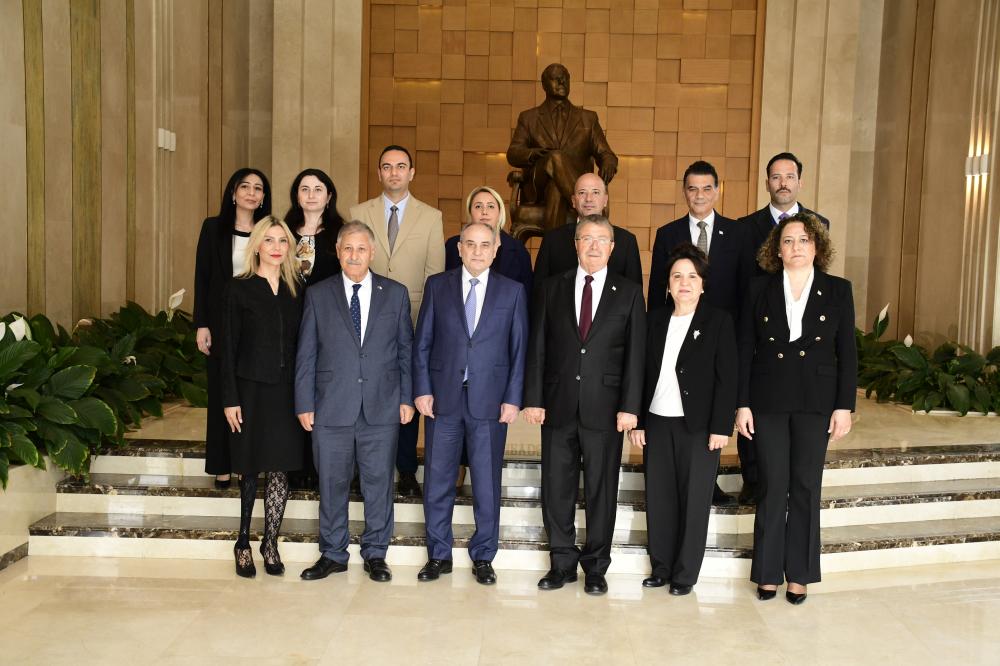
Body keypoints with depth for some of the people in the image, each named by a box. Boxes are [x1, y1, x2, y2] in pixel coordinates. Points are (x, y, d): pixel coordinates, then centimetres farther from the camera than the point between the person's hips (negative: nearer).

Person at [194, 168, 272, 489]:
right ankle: (222, 465, 14)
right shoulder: (213, 228, 2)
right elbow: (202, 278, 1)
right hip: (222, 323, -1)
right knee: (222, 392, 5)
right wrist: (202, 324, -6)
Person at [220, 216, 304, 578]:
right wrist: (230, 399, -8)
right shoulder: (240, 288, -1)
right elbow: (229, 347, -3)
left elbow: (301, 344, 8)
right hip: (252, 388, -3)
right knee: (250, 470, 6)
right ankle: (243, 544, 22)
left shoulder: (295, 290, 8)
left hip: (287, 391, 3)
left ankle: (270, 542, 18)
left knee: (280, 470, 5)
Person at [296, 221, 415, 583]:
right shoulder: (317, 295, 4)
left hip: (382, 408, 0)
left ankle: (375, 555, 22)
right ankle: (333, 555, 24)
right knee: (332, 484, 8)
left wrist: (407, 398, 3)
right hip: (331, 408, 0)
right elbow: (306, 355, 4)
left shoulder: (395, 294, 6)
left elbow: (405, 350, 8)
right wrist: (304, 404, -1)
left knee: (378, 482, 7)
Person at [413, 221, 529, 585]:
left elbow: (519, 349, 2)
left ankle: (483, 556, 22)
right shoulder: (437, 285, 5)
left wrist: (513, 398, -4)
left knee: (487, 483, 7)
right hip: (443, 398, 1)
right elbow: (422, 343, 5)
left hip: (489, 400, -1)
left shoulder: (513, 291, 4)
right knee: (437, 481, 7)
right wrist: (422, 390, -3)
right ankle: (439, 555, 22)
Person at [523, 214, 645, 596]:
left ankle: (596, 567, 20)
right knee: (556, 488, 7)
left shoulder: (629, 293, 4)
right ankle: (562, 563, 22)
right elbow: (537, 348, 5)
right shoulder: (552, 289, 8)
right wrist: (533, 398, -2)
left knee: (601, 490, 6)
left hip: (604, 407, -1)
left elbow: (635, 354, -1)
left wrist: (630, 406, -8)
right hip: (558, 405, 2)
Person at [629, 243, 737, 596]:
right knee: (658, 498, 8)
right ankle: (661, 567, 21)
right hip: (657, 422, 4)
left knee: (694, 500, 4)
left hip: (698, 425, -4)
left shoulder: (718, 321, -1)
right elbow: (643, 373, 9)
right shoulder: (656, 320, 10)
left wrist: (721, 427, -12)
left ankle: (685, 574, 15)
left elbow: (727, 378, -6)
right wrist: (637, 421, 5)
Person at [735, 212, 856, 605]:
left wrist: (845, 406, -3)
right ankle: (768, 572, 14)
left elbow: (847, 353, 3)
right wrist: (742, 404, -2)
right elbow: (745, 350, 3)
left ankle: (799, 574, 17)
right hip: (768, 400, 0)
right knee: (773, 487, 3)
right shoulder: (760, 289, 3)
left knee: (806, 487, 6)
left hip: (816, 402, 0)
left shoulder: (838, 290, 4)